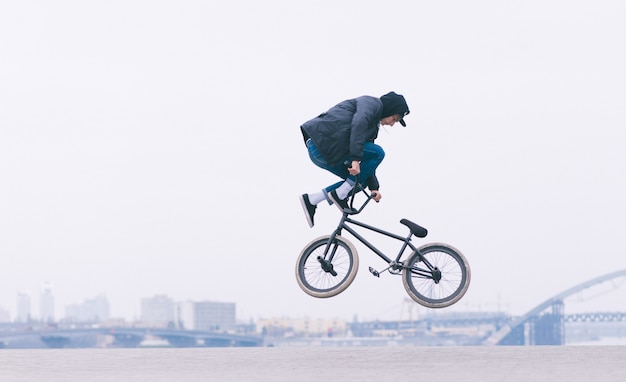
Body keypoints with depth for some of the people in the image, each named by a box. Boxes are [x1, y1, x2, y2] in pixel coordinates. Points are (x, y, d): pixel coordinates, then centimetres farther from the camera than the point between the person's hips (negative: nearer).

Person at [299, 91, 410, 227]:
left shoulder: (373, 124, 28)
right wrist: (355, 159, -28)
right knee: (378, 153, -11)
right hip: (323, 145, -10)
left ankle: (311, 200, 13)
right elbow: (358, 123, -22)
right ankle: (339, 195, -5)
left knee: (360, 181, 14)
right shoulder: (372, 103, -1)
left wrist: (373, 187, 21)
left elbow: (367, 159, 29)